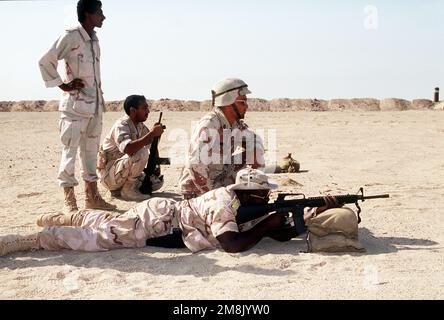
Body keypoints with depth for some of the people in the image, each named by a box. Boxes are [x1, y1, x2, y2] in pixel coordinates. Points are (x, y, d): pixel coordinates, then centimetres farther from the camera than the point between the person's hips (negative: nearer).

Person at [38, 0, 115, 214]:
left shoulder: (94, 40, 12)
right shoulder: (71, 37, -10)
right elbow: (45, 62, -11)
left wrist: (99, 98, 13)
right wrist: (63, 85, -9)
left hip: (95, 105, 8)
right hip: (75, 105, -7)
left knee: (91, 150, 12)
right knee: (70, 151, -3)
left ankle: (92, 196, 20)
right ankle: (69, 200, 2)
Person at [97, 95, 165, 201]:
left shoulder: (141, 127, 5)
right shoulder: (121, 125, -21)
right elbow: (128, 149, -40)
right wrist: (152, 133, -35)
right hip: (108, 174, -8)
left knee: (158, 181, 2)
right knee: (141, 153, -29)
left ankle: (119, 189, 10)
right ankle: (128, 190, -13)